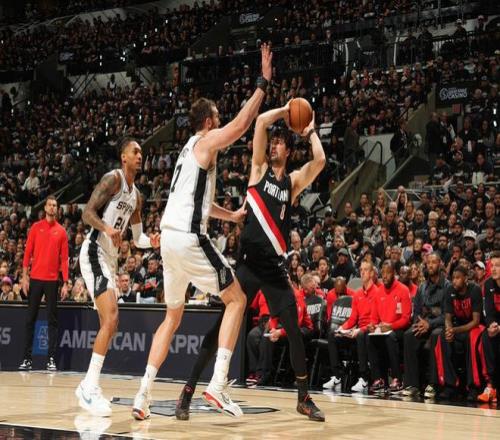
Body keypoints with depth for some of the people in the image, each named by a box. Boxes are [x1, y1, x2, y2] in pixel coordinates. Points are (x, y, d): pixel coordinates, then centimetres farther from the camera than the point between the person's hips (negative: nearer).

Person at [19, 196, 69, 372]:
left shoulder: (61, 231, 6)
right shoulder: (36, 227, 6)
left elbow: (65, 258, 4)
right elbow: (28, 253, 4)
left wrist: (65, 283, -2)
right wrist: (25, 277, -4)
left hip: (52, 280, 0)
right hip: (35, 278, 0)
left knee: (52, 320, 0)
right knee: (30, 319, 2)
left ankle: (51, 359, 2)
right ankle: (27, 358, 6)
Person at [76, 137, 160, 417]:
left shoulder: (136, 195, 18)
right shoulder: (113, 179, -7)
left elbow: (137, 237, 24)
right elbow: (88, 213, -16)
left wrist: (152, 241, 2)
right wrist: (107, 228, -34)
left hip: (111, 258, 10)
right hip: (95, 253, -10)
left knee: (110, 324, 12)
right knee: (110, 318, -21)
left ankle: (89, 386, 20)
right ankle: (90, 387, -20)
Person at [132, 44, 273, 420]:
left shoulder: (190, 149, 25)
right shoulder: (206, 142, -1)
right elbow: (241, 124, -15)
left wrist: (231, 215, 42)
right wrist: (264, 82, -10)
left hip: (169, 237, 9)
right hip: (189, 238, -9)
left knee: (173, 316, 19)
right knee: (237, 299, 1)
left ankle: (144, 393, 11)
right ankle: (218, 384, -10)